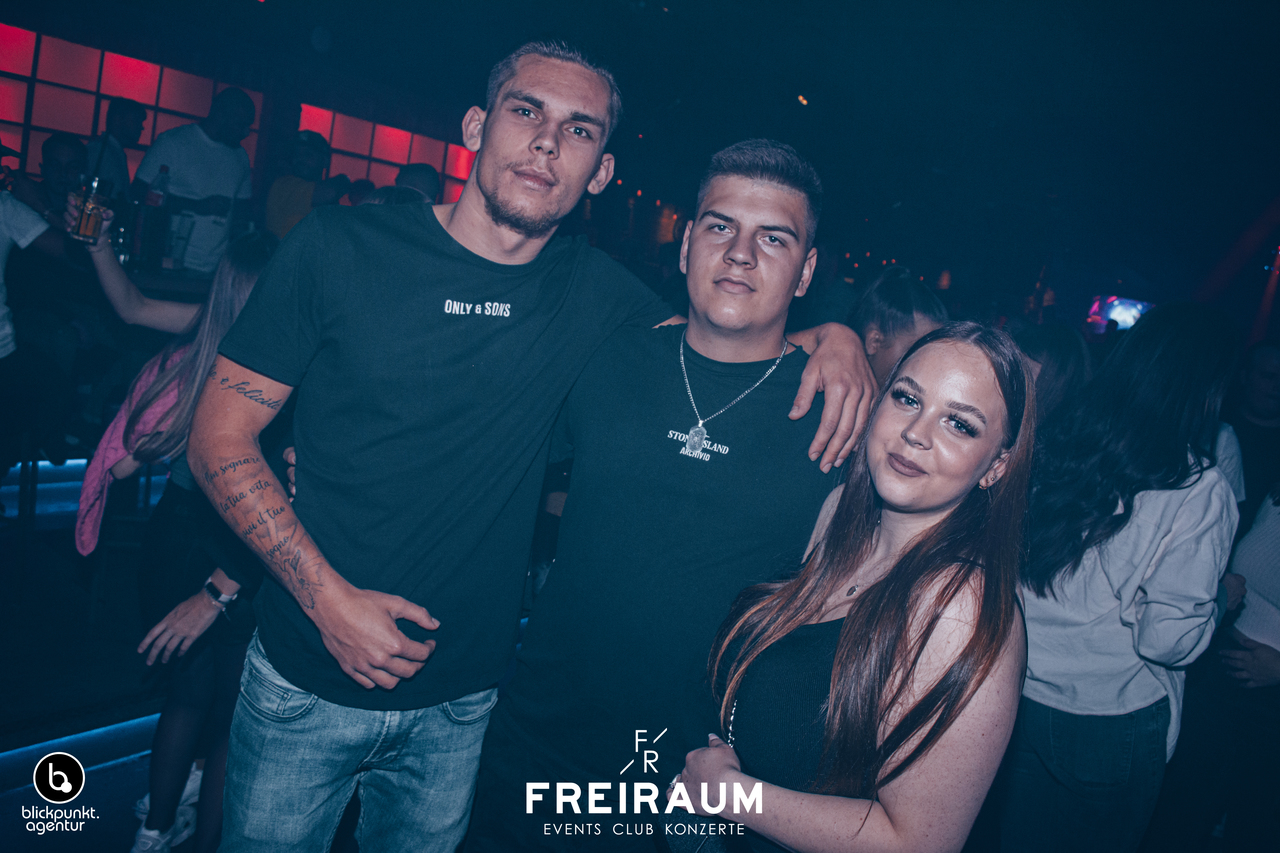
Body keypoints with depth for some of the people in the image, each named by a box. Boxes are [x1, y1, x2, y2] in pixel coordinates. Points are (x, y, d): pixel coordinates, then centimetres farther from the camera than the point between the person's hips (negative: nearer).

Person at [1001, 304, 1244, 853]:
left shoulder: (1050, 449, -8)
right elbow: (1170, 639, -17)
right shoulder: (1200, 492, -18)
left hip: (1019, 700, 3)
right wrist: (1223, 597, 2)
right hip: (1113, 728, -2)